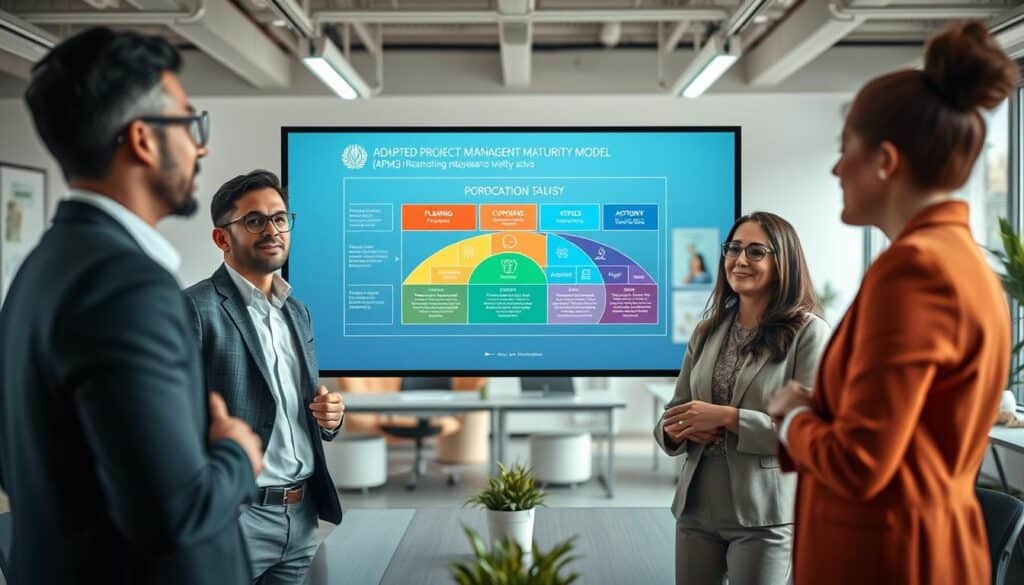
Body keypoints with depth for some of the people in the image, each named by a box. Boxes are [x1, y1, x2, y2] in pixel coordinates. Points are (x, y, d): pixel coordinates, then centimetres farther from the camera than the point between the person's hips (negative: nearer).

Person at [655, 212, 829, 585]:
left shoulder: (808, 333, -7)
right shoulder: (707, 332, 9)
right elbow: (675, 412, 12)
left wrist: (727, 417, -20)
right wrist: (677, 430, -11)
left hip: (764, 515, -5)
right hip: (696, 508, 5)